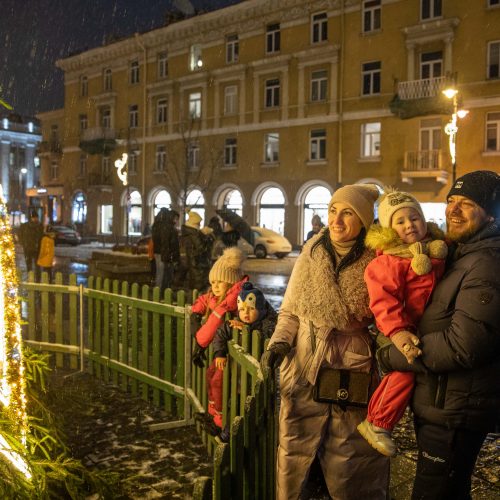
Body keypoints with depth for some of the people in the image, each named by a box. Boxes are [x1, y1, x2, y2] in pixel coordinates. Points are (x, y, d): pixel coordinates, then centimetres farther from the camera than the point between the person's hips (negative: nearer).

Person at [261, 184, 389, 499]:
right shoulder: (311, 256, 0)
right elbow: (289, 311, 7)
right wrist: (279, 343, -8)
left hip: (353, 380, -1)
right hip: (304, 376, 2)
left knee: (350, 471, 11)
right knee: (294, 461, 13)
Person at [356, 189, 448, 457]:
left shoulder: (435, 249, 5)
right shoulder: (389, 261, -21)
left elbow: (443, 285, 20)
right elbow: (383, 299, -28)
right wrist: (396, 331, -36)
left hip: (424, 325, 8)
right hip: (402, 327, -8)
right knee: (404, 371, -15)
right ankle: (376, 424, 0)